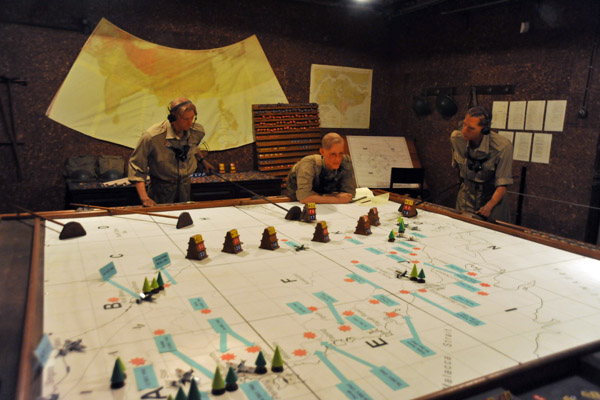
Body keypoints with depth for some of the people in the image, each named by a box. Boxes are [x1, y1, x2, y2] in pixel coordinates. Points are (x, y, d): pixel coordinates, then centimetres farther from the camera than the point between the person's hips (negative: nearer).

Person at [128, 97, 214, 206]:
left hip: (185, 187, 4)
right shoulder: (152, 136, -24)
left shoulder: (198, 132, -10)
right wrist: (144, 198, -22)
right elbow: (136, 165, -16)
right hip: (161, 189, -4)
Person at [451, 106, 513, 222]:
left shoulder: (503, 147, -25)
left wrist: (489, 206, -37)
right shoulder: (456, 138, -13)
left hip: (493, 196, -3)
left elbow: (502, 184, -23)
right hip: (466, 196, 3)